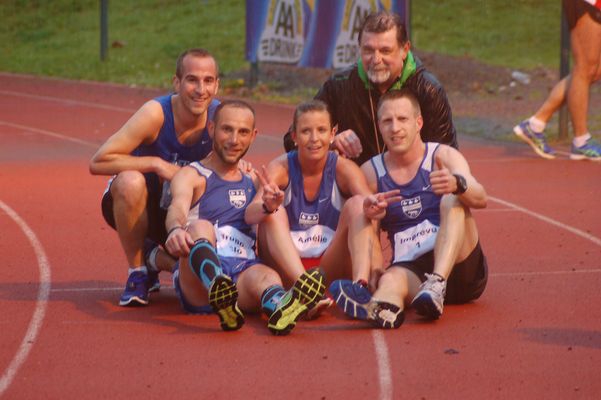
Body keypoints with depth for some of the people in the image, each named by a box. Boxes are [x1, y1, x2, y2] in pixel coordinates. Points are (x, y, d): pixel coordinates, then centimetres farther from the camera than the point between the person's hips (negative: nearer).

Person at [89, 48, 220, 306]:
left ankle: (153, 260, 13)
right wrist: (156, 164, -33)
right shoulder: (156, 113, -26)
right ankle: (137, 271, -15)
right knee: (131, 181, -38)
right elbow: (98, 162, -29)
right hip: (136, 206, -3)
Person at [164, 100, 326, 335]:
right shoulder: (191, 176, 13)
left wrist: (266, 206, -23)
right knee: (200, 227, -32)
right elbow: (178, 208, -10)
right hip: (197, 278, -2)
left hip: (243, 273, 2)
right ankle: (219, 289, -66)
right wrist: (176, 229, -35)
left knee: (266, 276, -32)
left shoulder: (255, 182, 26)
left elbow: (251, 214, 3)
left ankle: (279, 306, -71)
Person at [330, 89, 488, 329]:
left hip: (459, 265, 0)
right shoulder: (370, 172, 11)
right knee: (390, 280, -33)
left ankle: (437, 283, -43)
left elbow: (480, 199, -15)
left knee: (452, 201, -23)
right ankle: (382, 307, -70)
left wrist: (457, 185, -39)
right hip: (411, 272, 0)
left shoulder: (443, 156, 3)